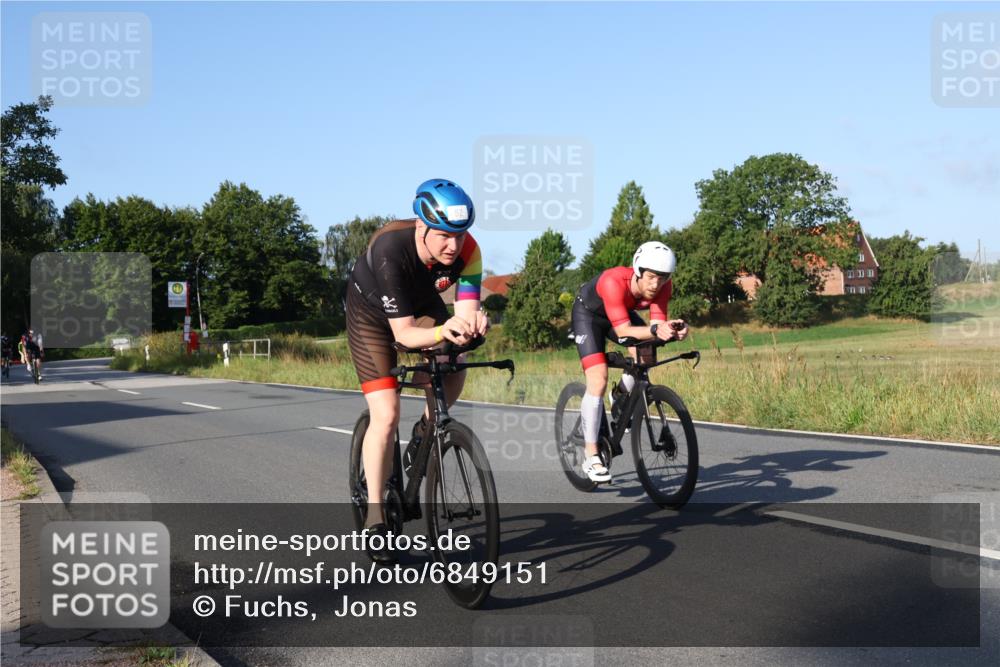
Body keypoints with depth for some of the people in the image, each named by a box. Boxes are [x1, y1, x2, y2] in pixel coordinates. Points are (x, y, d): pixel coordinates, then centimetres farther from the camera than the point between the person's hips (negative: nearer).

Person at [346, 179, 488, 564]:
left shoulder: (467, 251, -28)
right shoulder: (390, 249, -39)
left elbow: (466, 309, -32)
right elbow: (403, 333, -38)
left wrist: (474, 322, -55)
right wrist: (443, 331, -57)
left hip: (421, 304, 5)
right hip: (372, 313, -4)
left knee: (452, 372, -20)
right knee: (386, 414, -15)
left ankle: (426, 430, 11)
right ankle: (375, 518, -5)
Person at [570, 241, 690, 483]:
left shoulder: (663, 286, -24)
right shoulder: (614, 281, -40)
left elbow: (657, 323, -29)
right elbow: (623, 330, -45)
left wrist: (671, 329, -51)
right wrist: (655, 330, -61)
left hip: (623, 312, 5)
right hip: (588, 313, -5)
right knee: (598, 381, -19)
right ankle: (591, 457, -12)